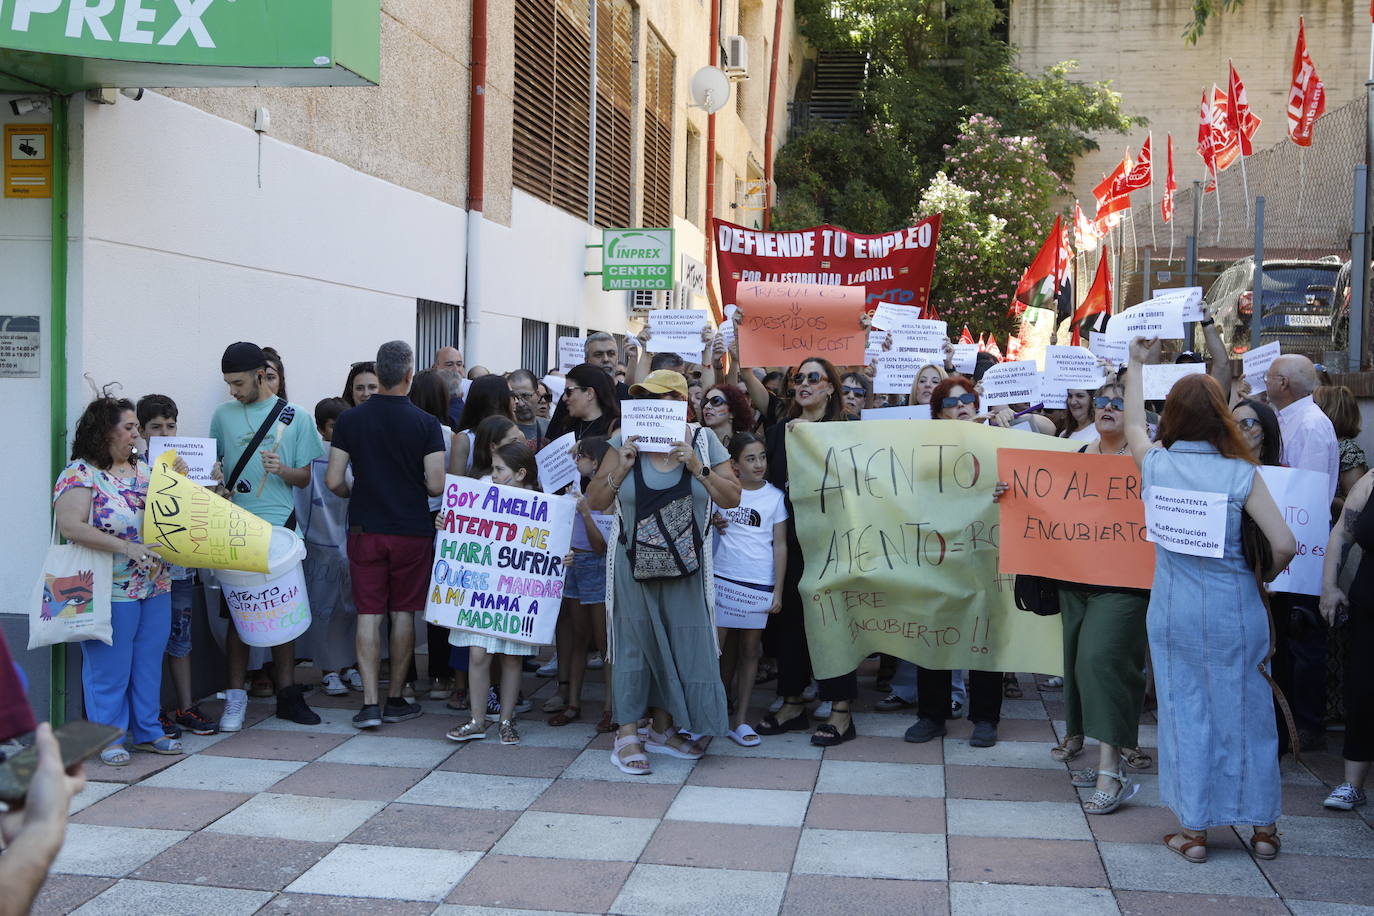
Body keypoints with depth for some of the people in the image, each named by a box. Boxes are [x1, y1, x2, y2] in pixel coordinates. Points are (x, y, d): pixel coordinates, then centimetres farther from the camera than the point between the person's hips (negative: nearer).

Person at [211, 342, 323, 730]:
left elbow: (305, 477, 5)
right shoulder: (223, 415, 8)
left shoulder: (294, 417, 4)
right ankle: (235, 697, 9)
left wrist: (282, 470, -16)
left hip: (280, 526, -1)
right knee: (237, 613, 2)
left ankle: (287, 694, 14)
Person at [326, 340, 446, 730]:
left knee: (369, 615, 3)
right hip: (412, 530, -1)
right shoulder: (426, 423, -8)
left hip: (365, 529, 1)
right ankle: (396, 699, 16)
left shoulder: (350, 420, -3)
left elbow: (333, 481, -4)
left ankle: (370, 703, -2)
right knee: (403, 613, 9)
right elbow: (436, 485, -11)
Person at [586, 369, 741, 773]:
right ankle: (627, 735, 9)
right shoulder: (624, 443, 0)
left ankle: (662, 728, 23)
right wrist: (620, 468, -13)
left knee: (683, 643, 7)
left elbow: (732, 498, -2)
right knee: (634, 643, 1)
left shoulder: (704, 441, 1)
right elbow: (595, 501, 1)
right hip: (635, 564, -1)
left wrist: (697, 467, -15)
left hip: (686, 566, 1)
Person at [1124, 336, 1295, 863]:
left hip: (1175, 609, 1)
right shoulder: (1241, 474, -11)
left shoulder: (1155, 464, -5)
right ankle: (1263, 827, 23)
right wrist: (1262, 578, 6)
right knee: (1246, 712, 11)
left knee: (1185, 713, 9)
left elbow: (1132, 425, 17)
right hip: (1234, 607, -1)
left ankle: (1193, 830, 14)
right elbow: (1284, 544, -14)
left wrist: (1136, 365, 27)